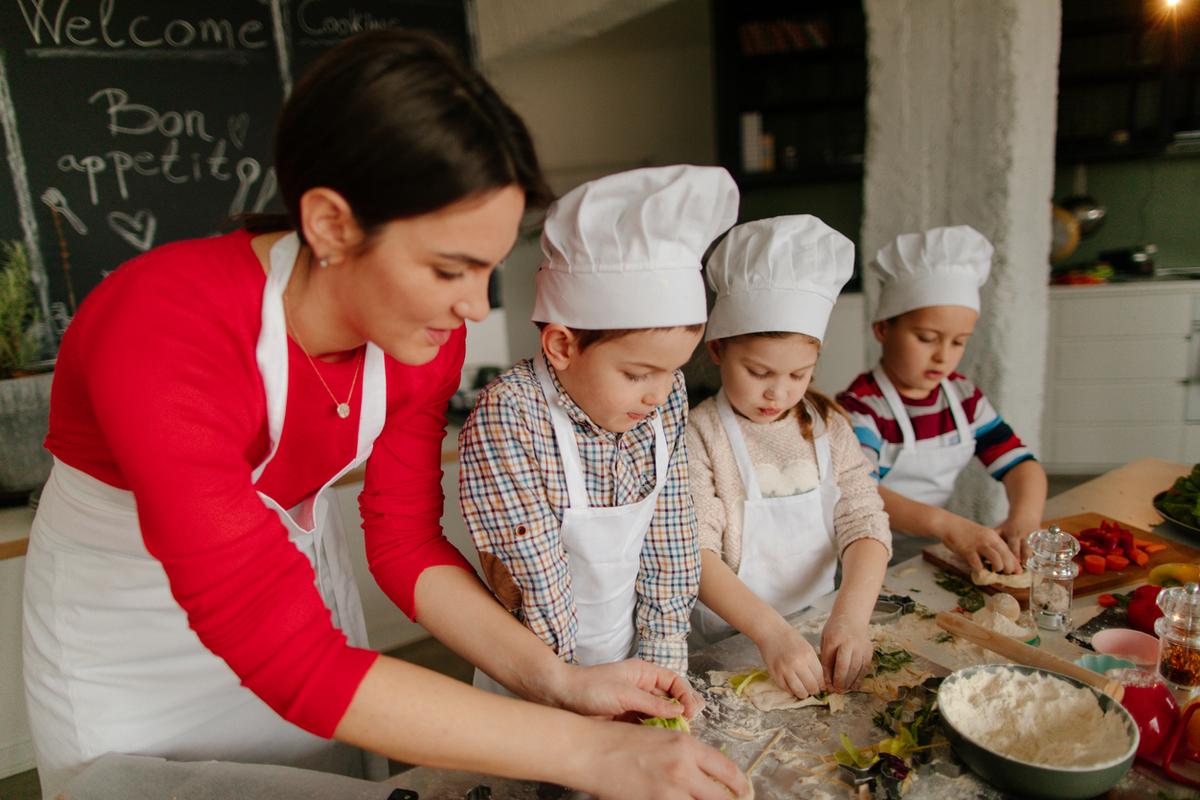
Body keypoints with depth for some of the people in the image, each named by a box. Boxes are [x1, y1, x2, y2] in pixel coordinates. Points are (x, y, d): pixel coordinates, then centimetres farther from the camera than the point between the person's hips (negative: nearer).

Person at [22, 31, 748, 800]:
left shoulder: (425, 332, -19)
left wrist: (556, 680, -23)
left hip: (293, 564, 4)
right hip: (122, 614, -3)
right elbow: (293, 660, -38)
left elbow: (407, 542, -10)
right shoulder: (164, 338, -37)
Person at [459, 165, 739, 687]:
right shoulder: (507, 416, -24)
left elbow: (671, 539, -3)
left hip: (630, 656, 2)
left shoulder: (665, 399, -9)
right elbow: (539, 579, -21)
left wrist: (661, 667, -4)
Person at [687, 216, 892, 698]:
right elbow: (695, 553, -17)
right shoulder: (700, 436, -10)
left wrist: (851, 616, -19)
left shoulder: (828, 427, 4)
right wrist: (771, 632, -29)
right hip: (724, 648, -4)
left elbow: (864, 522, -3)